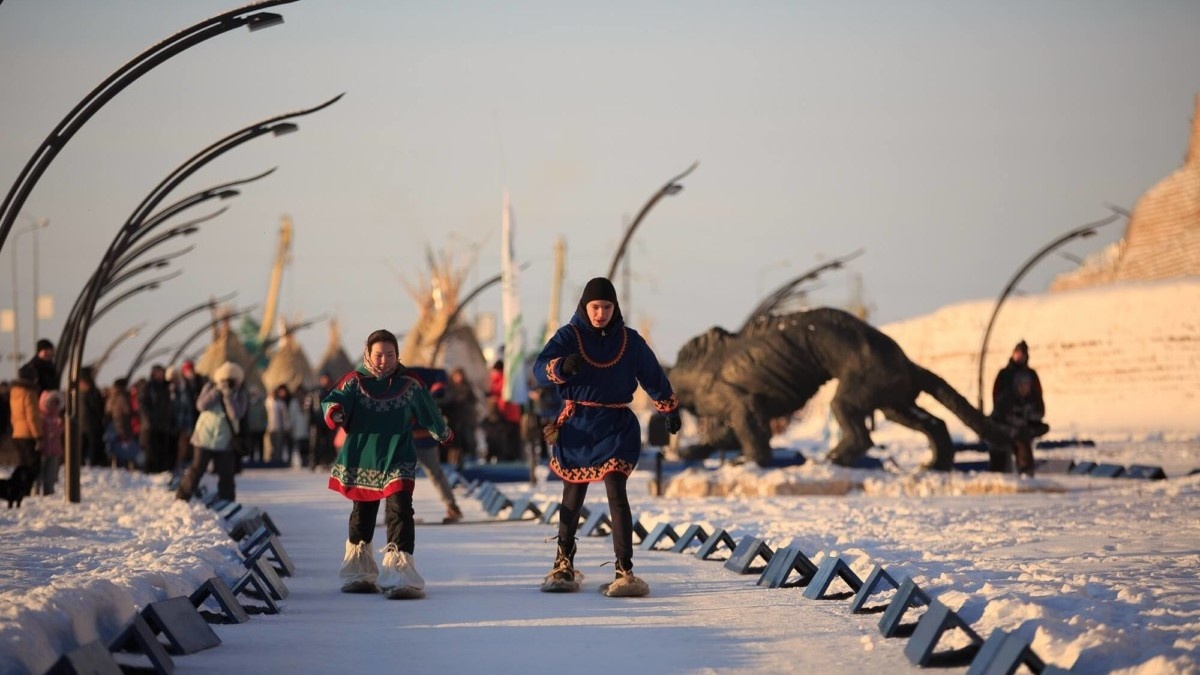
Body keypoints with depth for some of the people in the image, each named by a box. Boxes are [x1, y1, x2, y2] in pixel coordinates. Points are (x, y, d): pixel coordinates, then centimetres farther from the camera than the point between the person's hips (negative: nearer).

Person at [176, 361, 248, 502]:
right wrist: (217, 390, -21)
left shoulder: (240, 394, -3)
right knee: (196, 470, 0)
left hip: (225, 442, 1)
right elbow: (201, 405, -16)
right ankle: (181, 499, 7)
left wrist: (228, 396, -24)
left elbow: (236, 414, -16)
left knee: (226, 474, 3)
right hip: (204, 437, -1)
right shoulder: (210, 387, -2)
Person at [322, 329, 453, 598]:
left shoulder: (409, 385, 0)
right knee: (362, 514, 16)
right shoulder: (354, 381, -4)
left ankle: (399, 570, -23)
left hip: (398, 462, -1)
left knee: (400, 511, -18)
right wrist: (333, 411, -42)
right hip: (361, 461, 1)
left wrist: (442, 432, 32)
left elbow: (429, 411, 17)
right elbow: (334, 400, -17)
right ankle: (358, 572, 33)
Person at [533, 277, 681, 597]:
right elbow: (540, 368, -19)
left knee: (616, 492, -14)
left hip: (616, 426, 0)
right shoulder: (569, 336, -4)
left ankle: (625, 572, -18)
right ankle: (564, 565, 31)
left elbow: (653, 376, 17)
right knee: (573, 495, 13)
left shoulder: (629, 340, 3)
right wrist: (562, 367, -40)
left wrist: (670, 408, 25)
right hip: (577, 426, 0)